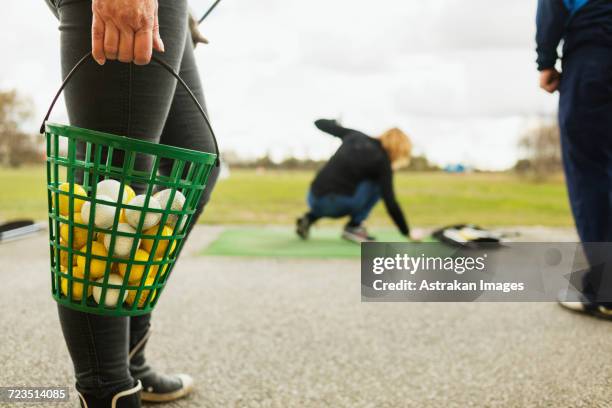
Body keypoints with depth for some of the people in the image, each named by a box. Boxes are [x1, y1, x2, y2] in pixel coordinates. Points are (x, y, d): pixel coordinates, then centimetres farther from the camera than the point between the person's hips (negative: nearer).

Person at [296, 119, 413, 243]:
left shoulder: (356, 136, 14)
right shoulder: (382, 160, -1)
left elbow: (320, 123, 21)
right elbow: (390, 203, -3)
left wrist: (334, 122, 44)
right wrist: (407, 233, 6)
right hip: (338, 204, -6)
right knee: (378, 184, 10)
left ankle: (310, 217, 16)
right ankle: (353, 226, 6)